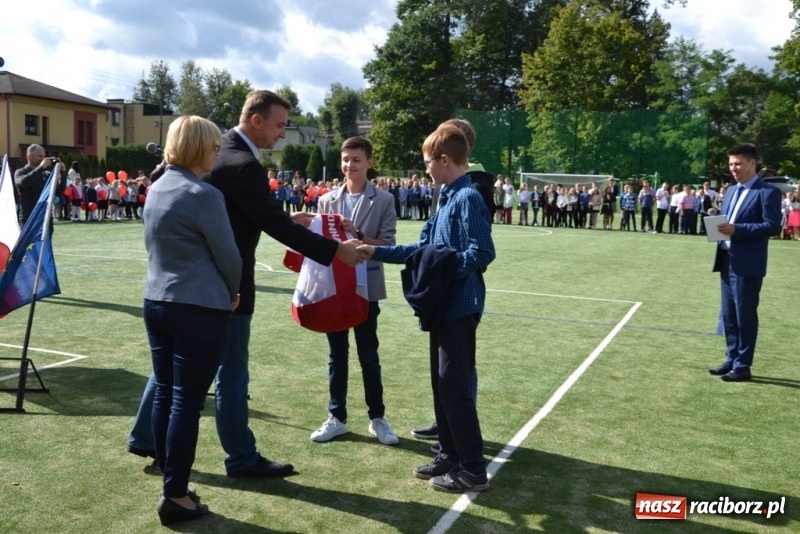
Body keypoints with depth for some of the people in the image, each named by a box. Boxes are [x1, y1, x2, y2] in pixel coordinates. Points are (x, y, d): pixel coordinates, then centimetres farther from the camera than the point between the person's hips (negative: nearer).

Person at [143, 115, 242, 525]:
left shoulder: (156, 190, 10)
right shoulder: (203, 195, -15)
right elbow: (228, 254, -12)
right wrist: (233, 293, 8)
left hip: (156, 304, 8)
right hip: (199, 310, -8)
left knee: (164, 394, 13)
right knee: (187, 401, -1)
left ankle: (170, 482, 24)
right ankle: (175, 497, 7)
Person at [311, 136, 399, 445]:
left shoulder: (383, 201, -2)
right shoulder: (327, 200, 7)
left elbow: (388, 245, -8)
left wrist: (357, 235, -20)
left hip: (366, 288, -2)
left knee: (368, 356, 7)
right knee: (337, 355, 11)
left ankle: (377, 419, 22)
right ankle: (337, 418, 23)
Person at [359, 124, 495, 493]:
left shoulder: (468, 199, -14)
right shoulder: (448, 199, 14)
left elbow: (482, 253, -22)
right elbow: (421, 250, 17)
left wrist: (446, 268, -23)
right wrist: (377, 252, 18)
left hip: (459, 307, -10)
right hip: (443, 306, 10)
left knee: (456, 385, -3)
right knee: (442, 383, 15)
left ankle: (473, 470, 8)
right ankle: (450, 455, 26)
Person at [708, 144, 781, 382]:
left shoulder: (768, 192, -8)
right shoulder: (732, 191, 18)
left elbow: (773, 226, -16)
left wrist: (737, 229, -23)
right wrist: (719, 227, -3)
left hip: (747, 263, -8)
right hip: (727, 260, 8)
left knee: (745, 315, -1)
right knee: (729, 315, 13)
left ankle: (743, 366, 7)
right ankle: (732, 360, 23)